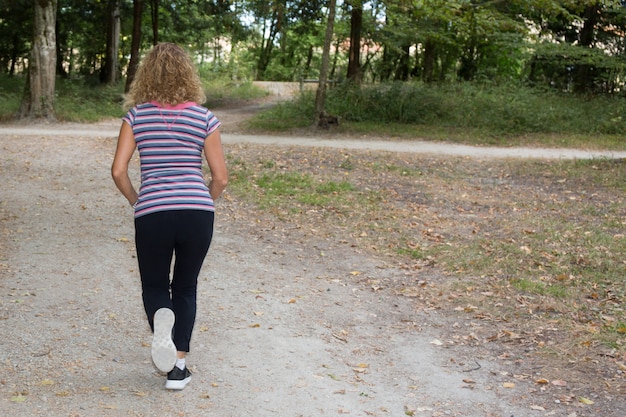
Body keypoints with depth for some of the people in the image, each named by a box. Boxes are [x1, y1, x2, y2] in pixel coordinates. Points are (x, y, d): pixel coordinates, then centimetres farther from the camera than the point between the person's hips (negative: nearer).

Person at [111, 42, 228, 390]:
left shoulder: (136, 115, 2)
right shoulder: (204, 118, 3)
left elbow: (118, 171, -2)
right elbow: (221, 178, 3)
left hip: (152, 213, -1)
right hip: (198, 212, 1)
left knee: (154, 285, 18)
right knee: (185, 287, 19)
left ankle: (161, 319, -17)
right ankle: (178, 367, 14)